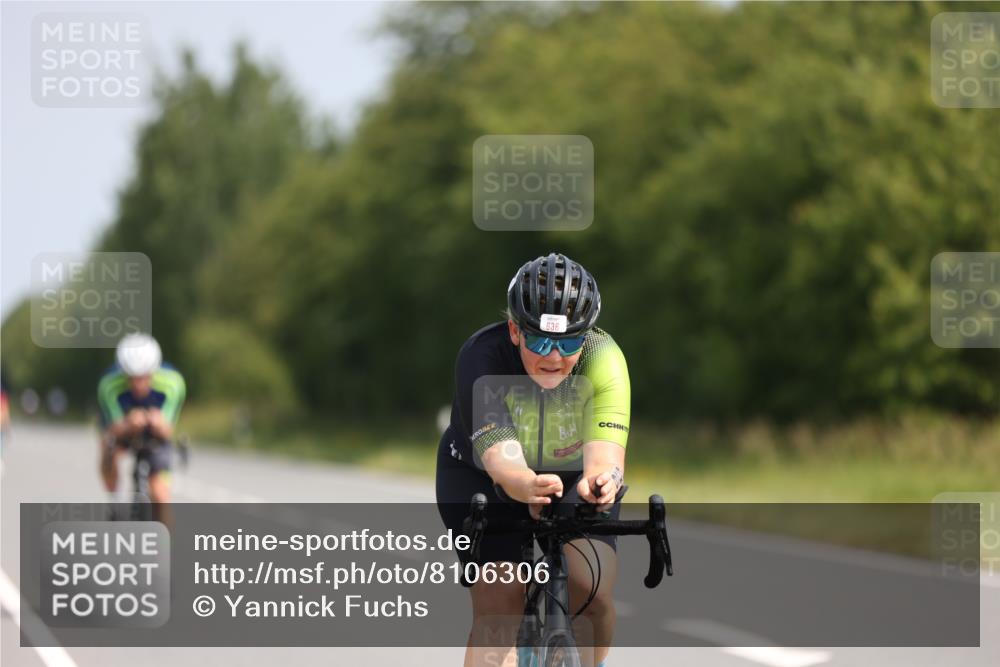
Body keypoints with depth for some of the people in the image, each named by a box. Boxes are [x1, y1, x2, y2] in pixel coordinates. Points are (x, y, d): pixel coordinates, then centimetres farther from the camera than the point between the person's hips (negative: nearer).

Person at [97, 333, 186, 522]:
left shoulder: (172, 383, -32)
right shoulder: (109, 385, -34)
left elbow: (167, 432, -35)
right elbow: (114, 431, -37)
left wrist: (159, 425, -58)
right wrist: (128, 425, -59)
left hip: (155, 437, 1)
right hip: (122, 430, 0)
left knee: (160, 498, -13)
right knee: (109, 450, -34)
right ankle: (114, 503, -10)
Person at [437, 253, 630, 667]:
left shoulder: (604, 358, -30)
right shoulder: (482, 358, -33)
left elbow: (605, 447, -44)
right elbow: (500, 457, -45)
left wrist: (601, 479, -68)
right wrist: (528, 488, -68)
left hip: (574, 475, 1)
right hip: (482, 479, -1)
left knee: (592, 591, -19)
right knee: (497, 604, -20)